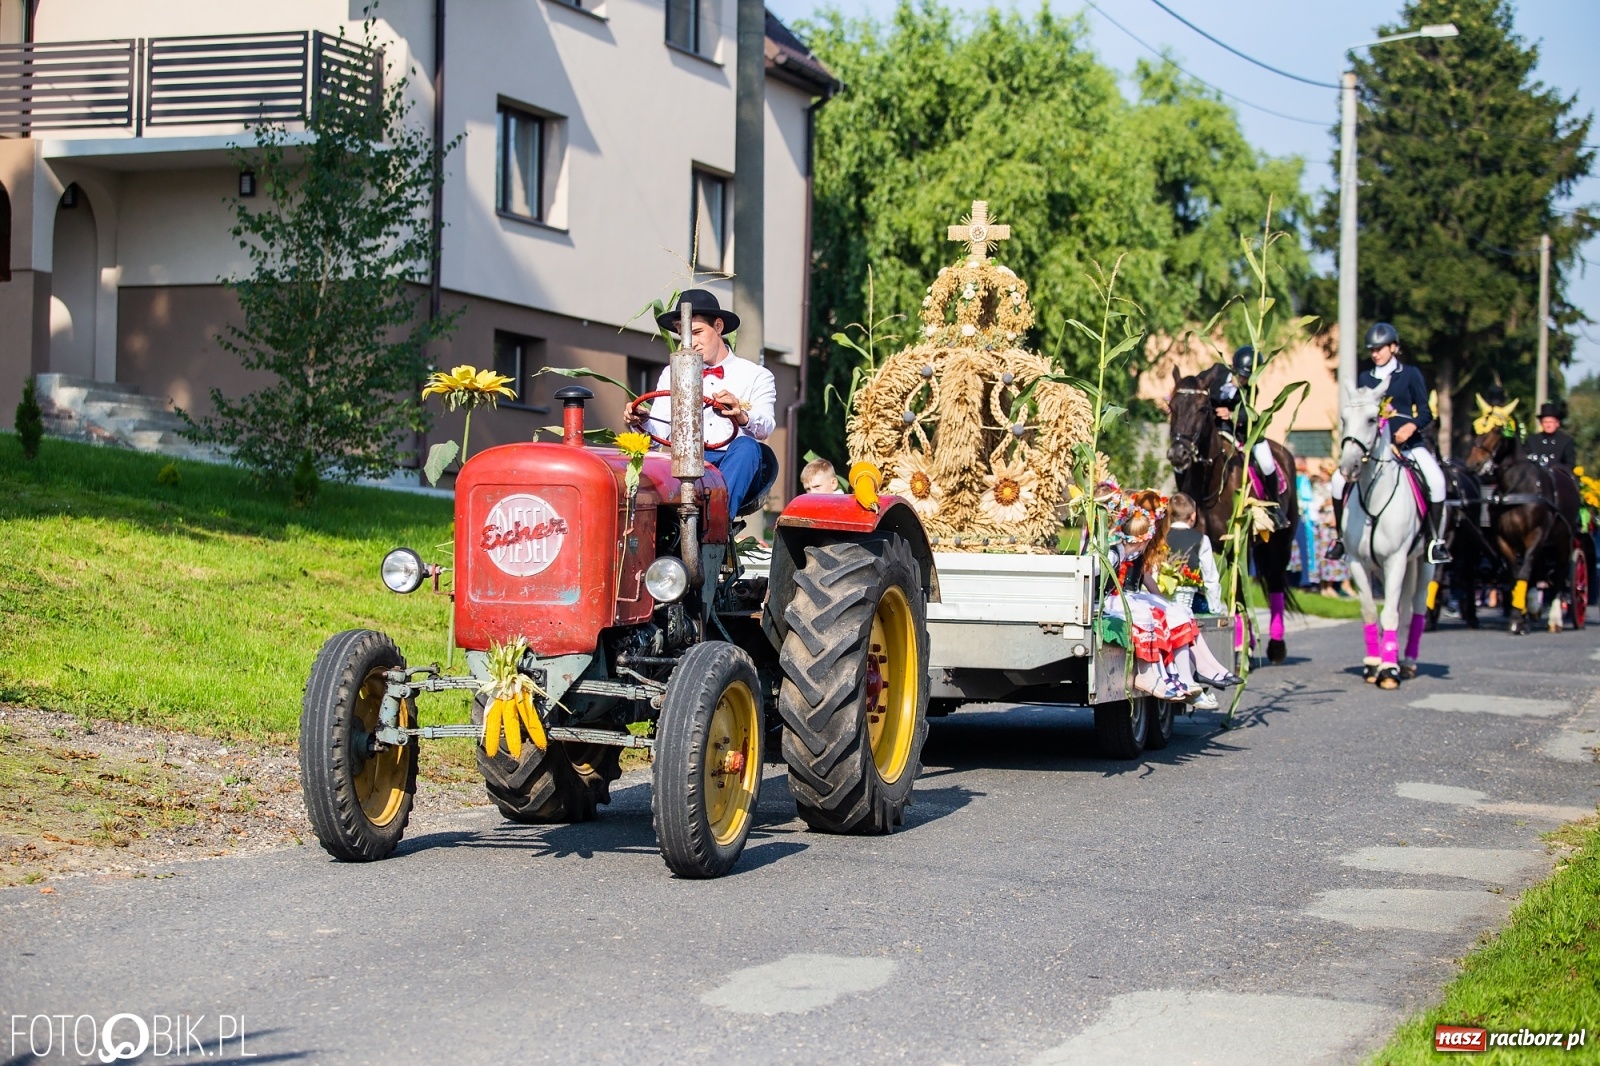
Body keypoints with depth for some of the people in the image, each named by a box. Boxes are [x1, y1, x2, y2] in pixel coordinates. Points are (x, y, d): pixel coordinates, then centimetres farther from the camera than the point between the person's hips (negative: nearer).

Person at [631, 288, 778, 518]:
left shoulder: (757, 376, 13)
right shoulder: (672, 374, 21)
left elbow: (765, 428, -7)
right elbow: (658, 433, 8)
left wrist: (742, 415, -31)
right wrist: (641, 423, -16)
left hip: (737, 475, -1)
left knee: (746, 447, -34)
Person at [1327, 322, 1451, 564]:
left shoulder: (1410, 374, 4)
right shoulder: (1365, 378, 12)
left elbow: (1425, 412, -2)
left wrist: (1412, 426, -22)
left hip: (1408, 442, -3)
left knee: (1435, 479, -29)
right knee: (1339, 479, -16)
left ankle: (1436, 540, -18)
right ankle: (1342, 537, 0)